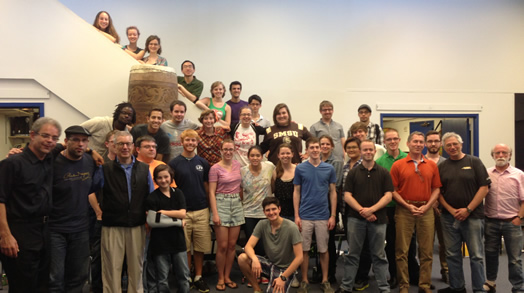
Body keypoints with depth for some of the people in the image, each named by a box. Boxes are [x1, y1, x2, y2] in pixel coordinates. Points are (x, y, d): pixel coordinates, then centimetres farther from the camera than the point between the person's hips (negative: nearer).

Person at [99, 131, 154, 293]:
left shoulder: (144, 169, 6)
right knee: (112, 268, 7)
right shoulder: (105, 169, -1)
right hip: (112, 226, -2)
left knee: (136, 267, 13)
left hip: (137, 226, 2)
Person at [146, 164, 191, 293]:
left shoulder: (178, 193, 6)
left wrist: (164, 212, -11)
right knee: (162, 279, 8)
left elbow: (182, 214, -6)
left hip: (178, 239, 3)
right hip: (160, 241, -3)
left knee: (184, 276, 11)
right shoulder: (152, 198, -5)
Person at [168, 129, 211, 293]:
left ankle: (198, 277, 22)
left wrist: (209, 208, 5)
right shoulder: (174, 164, -1)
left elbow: (207, 186, 11)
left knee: (200, 247, 8)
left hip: (202, 211, 2)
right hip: (183, 212, -2)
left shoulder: (203, 163, 6)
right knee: (184, 247, 7)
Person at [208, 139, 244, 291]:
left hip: (237, 204, 5)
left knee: (232, 244, 8)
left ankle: (227, 277, 20)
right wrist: (215, 214, -14)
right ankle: (220, 278, 14)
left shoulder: (238, 165, 7)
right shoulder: (215, 168, -6)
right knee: (222, 246, -2)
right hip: (221, 204, -4)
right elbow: (212, 192, -8)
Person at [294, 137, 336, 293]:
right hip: (305, 216, 0)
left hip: (323, 216, 1)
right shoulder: (300, 168, 0)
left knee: (323, 249, 10)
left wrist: (333, 216, 0)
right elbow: (296, 192, 3)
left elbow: (333, 192, 5)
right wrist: (296, 215, -3)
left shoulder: (329, 168, 2)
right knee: (304, 249, 7)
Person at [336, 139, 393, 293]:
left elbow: (388, 195, -2)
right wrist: (362, 210, -13)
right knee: (353, 254, 8)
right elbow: (347, 196, 0)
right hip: (356, 218, 0)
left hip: (378, 219, 0)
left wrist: (371, 209, -15)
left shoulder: (383, 172, 5)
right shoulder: (353, 172, 6)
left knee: (379, 255, 9)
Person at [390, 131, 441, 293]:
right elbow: (393, 190, -1)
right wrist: (408, 206, -10)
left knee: (427, 251, 7)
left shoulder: (432, 165, 9)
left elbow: (436, 189, 8)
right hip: (404, 210, -2)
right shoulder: (398, 165, 1)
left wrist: (427, 206, -6)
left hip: (426, 211, 2)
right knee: (402, 251, 2)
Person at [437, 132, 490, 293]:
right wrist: (451, 210, -6)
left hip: (473, 216, -3)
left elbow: (484, 188, -5)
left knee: (476, 255, 2)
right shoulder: (442, 166, 9)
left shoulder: (474, 162, 0)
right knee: (452, 254, 10)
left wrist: (468, 210, -11)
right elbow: (439, 192, 8)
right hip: (449, 217, 3)